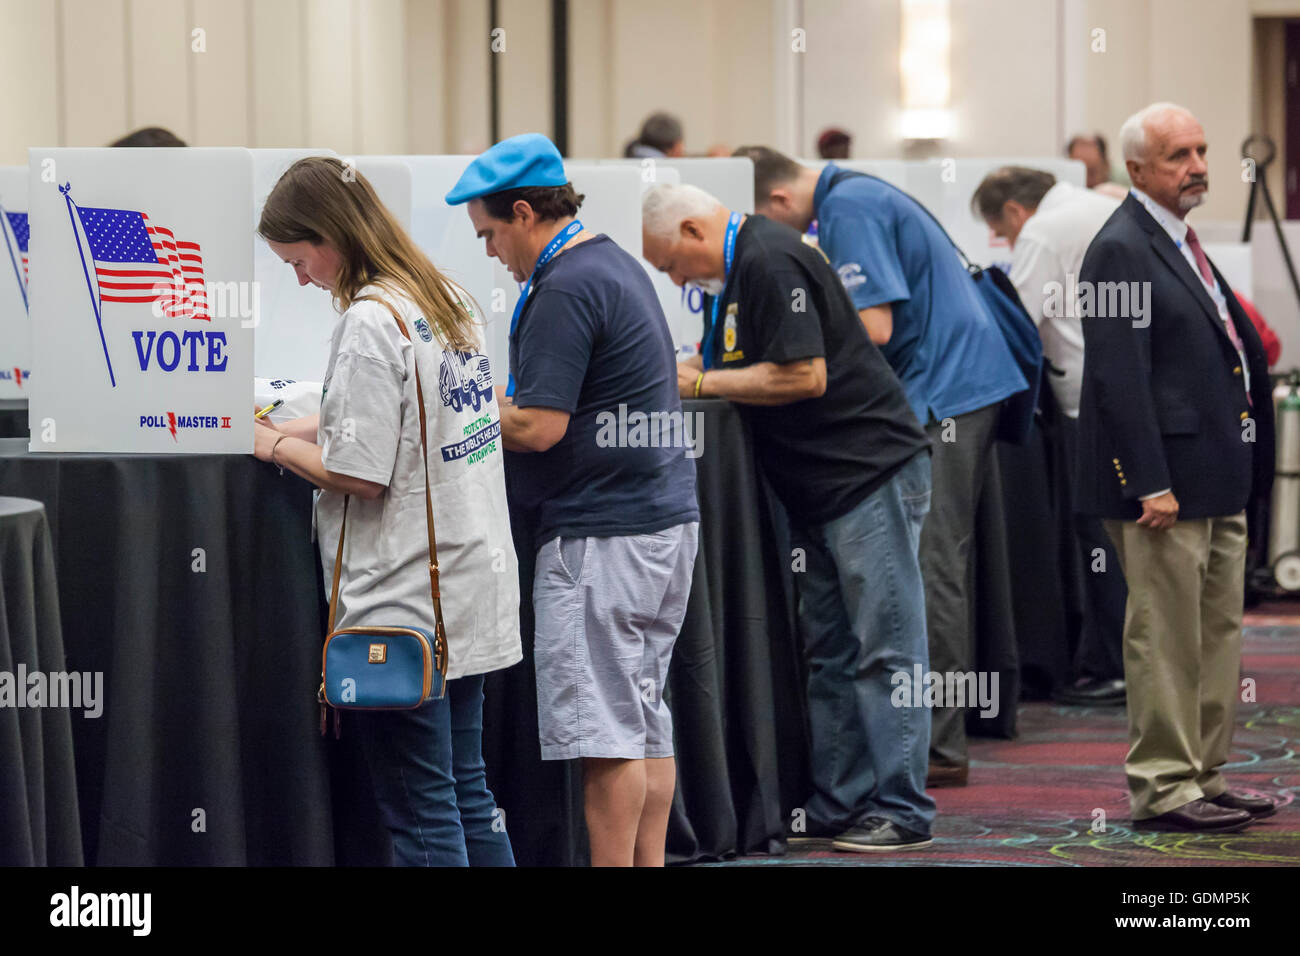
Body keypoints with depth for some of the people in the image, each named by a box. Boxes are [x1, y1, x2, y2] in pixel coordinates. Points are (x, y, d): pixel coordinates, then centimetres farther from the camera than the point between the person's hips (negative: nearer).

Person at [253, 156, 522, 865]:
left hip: (404, 606, -9)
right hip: (469, 592, 9)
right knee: (467, 794, 14)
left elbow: (360, 476, -19)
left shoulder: (369, 320, -17)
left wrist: (282, 449, -3)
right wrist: (303, 429, 13)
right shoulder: (444, 301, 11)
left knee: (419, 813, -2)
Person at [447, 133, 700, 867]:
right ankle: (648, 861, 15)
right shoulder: (618, 265, 16)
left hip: (603, 533, -10)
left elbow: (538, 427, -19)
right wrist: (493, 395, 18)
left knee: (605, 729, -5)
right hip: (666, 516, 10)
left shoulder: (565, 291, -15)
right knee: (646, 720, 12)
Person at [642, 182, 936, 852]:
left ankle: (901, 811, -4)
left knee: (885, 649, -6)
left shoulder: (769, 263, -17)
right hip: (819, 487, 11)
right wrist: (673, 376, 5)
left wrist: (700, 382, -13)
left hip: (870, 471, -11)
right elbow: (728, 359, 23)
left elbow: (804, 375, -21)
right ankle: (836, 808, 15)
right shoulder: (737, 269, 14)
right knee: (830, 652, 11)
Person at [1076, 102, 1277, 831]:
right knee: (1166, 640, -4)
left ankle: (1204, 775, 21)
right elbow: (1120, 379, -19)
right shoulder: (1121, 250, -14)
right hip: (1169, 483, -10)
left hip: (1219, 482, 10)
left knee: (1220, 635, 13)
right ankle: (1162, 789, 2)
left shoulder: (1184, 243, 16)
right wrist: (1151, 484, -23)